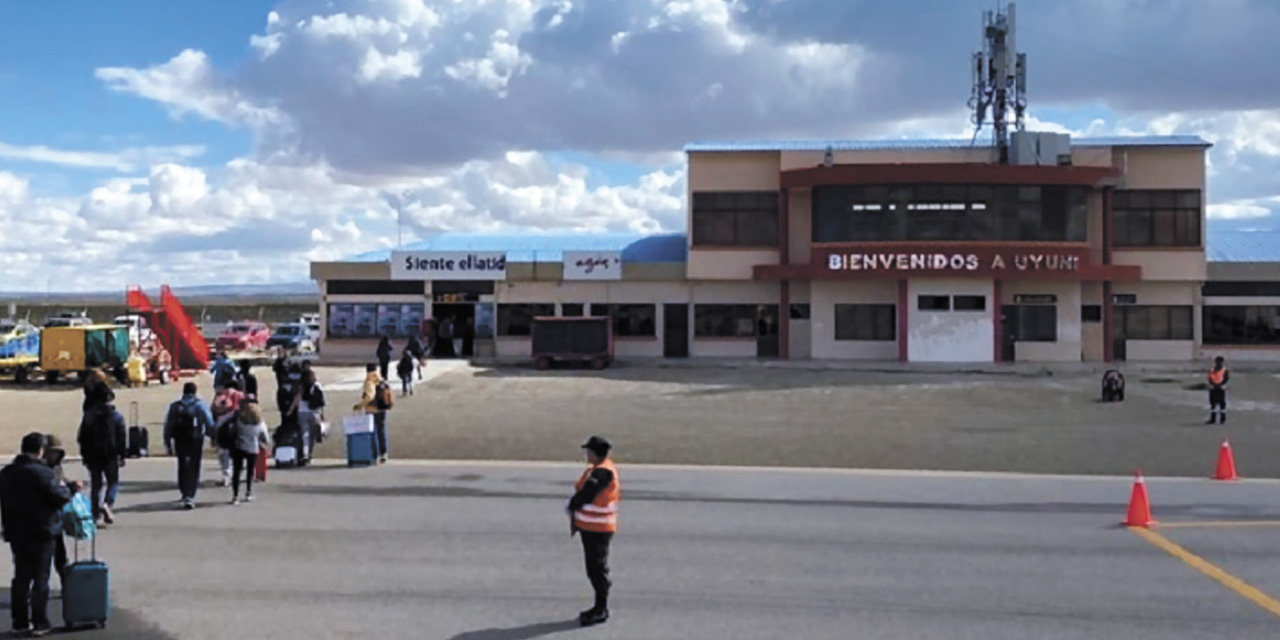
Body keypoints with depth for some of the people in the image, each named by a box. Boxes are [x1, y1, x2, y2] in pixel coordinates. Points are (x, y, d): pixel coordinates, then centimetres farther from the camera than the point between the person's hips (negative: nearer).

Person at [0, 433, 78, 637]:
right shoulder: (42, 473, -18)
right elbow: (60, 497, -17)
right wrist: (71, 488, 1)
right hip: (41, 533, -6)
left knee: (21, 578, 12)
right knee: (40, 578, 3)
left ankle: (20, 622, 15)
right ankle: (40, 623, 6)